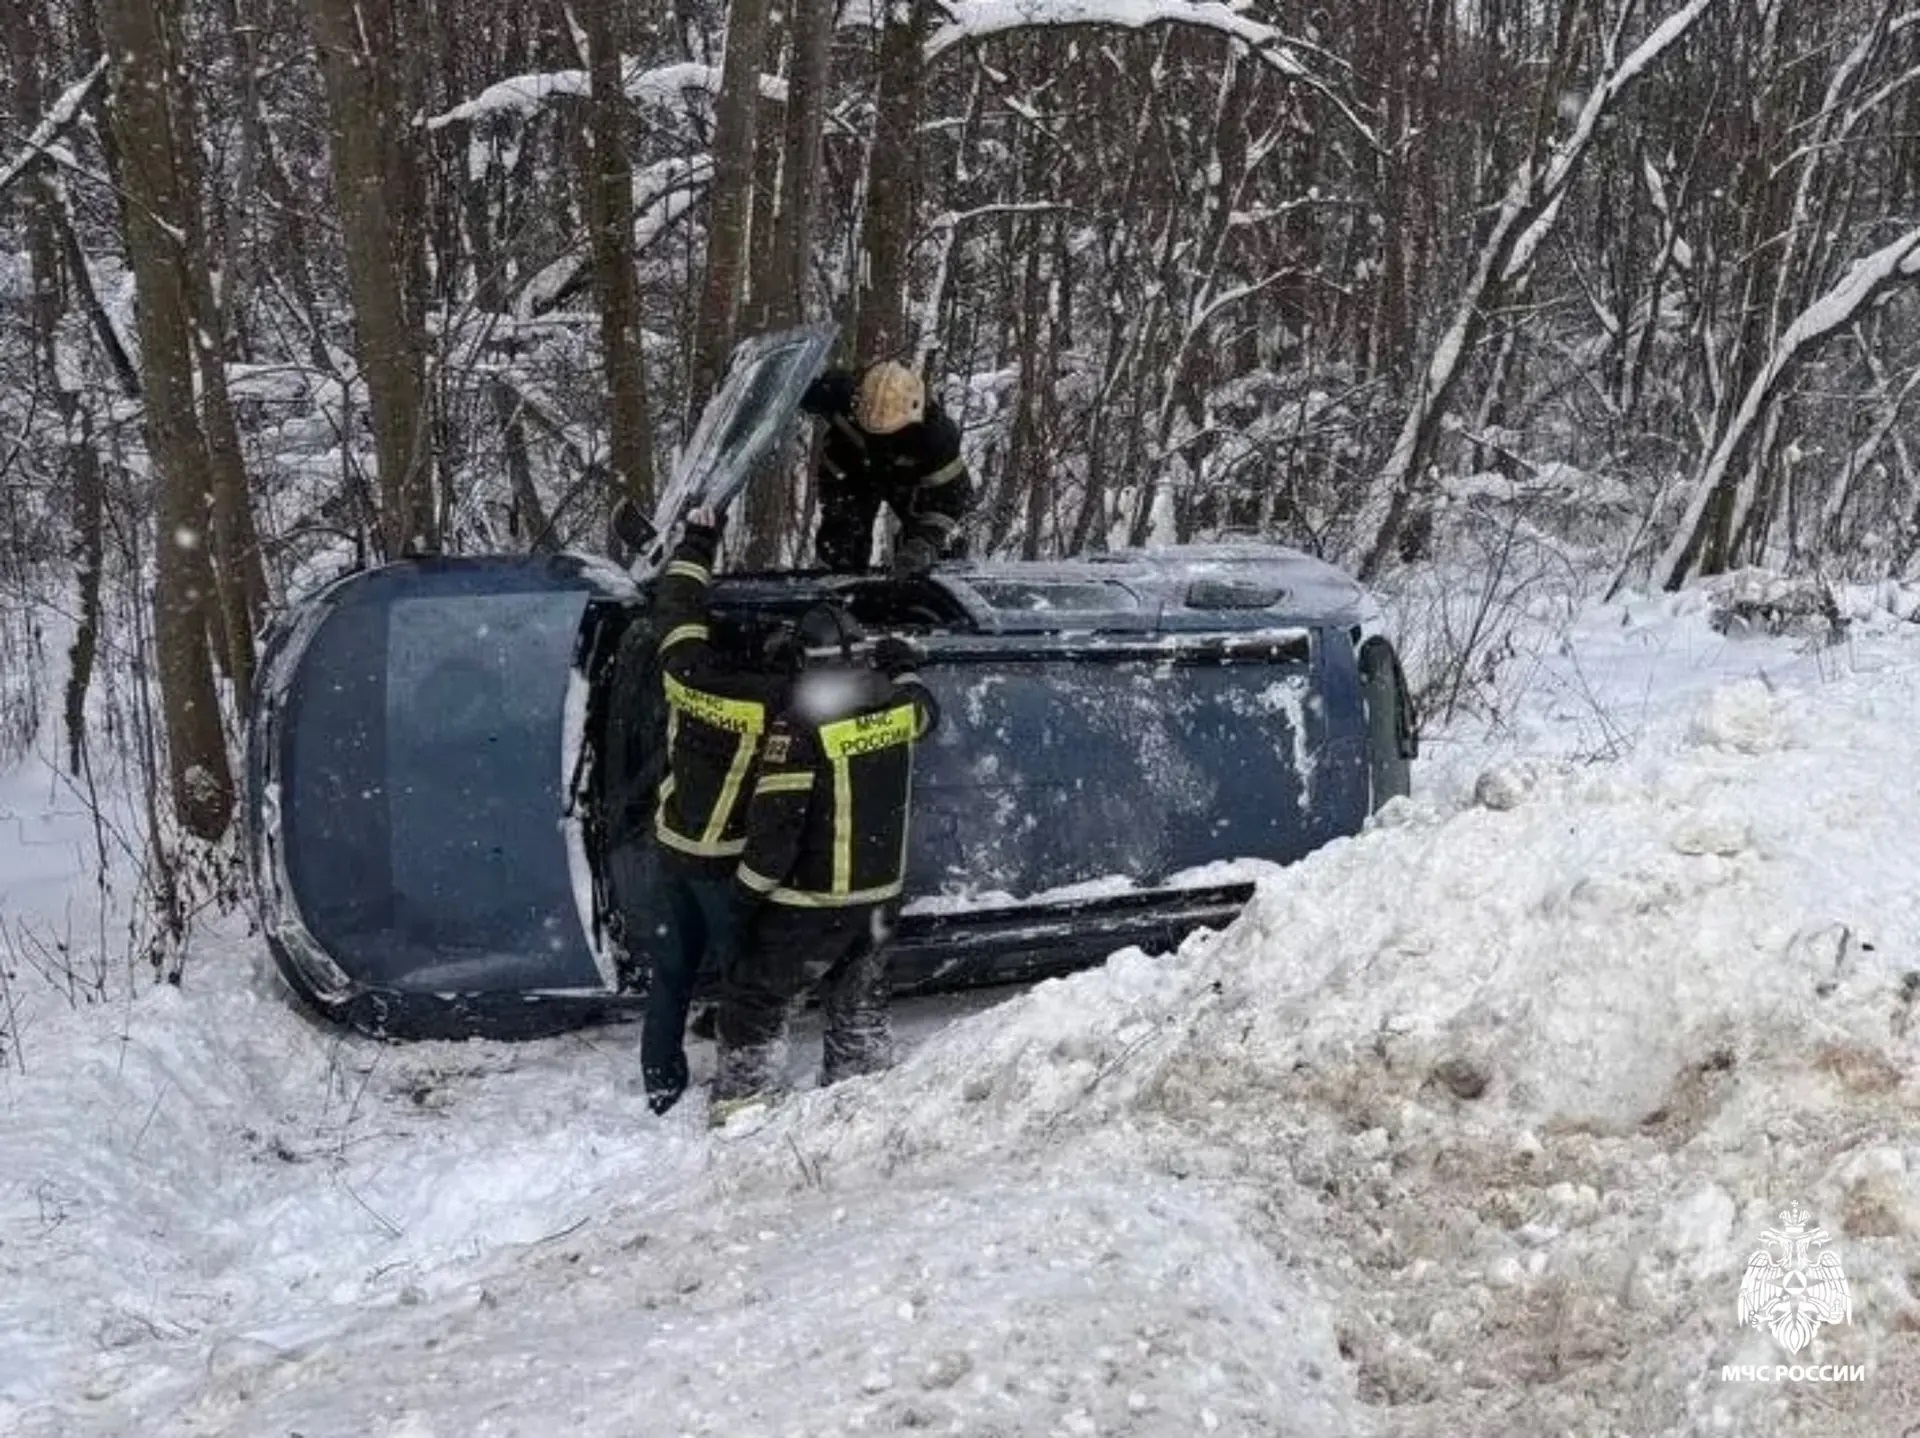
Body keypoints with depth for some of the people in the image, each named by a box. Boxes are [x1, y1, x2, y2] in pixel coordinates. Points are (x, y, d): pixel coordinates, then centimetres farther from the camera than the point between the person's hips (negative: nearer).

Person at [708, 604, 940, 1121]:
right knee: (860, 1003, 22)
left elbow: (776, 821, -21)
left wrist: (749, 890, -10)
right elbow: (927, 713, 24)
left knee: (755, 998, 11)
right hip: (880, 892, 6)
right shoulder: (898, 705, -4)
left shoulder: (801, 722, -21)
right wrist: (904, 669, 40)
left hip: (811, 902, -6)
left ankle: (742, 1102, 14)